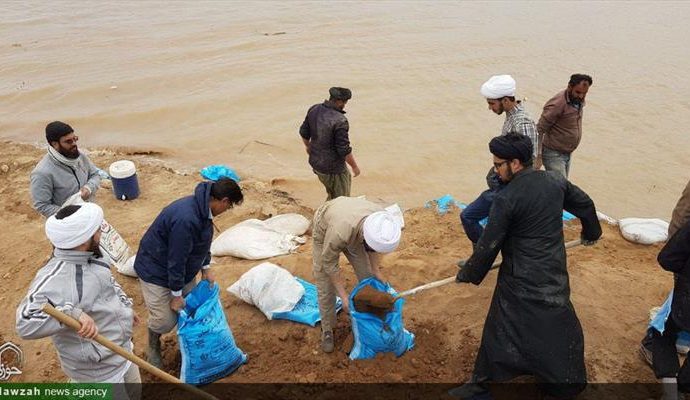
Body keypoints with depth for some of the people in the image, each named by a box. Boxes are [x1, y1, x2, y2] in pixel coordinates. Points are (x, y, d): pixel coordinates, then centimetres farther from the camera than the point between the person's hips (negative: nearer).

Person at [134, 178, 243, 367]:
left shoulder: (202, 208, -8)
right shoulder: (186, 220, -39)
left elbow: (203, 240, 10)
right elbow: (176, 260, -30)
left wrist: (206, 267, 7)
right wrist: (176, 294, -20)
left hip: (182, 268, 9)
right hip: (155, 270, -8)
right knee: (165, 320, -2)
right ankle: (153, 347, 28)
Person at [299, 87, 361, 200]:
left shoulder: (314, 109, -6)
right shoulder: (340, 121, -29)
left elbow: (304, 132, 7)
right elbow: (344, 150, -25)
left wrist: (308, 146, 27)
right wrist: (354, 166, -8)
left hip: (315, 162, 8)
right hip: (333, 168, -8)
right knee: (341, 200, 15)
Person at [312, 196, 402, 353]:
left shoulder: (382, 221, -33)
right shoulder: (340, 232, -47)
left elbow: (372, 247, -7)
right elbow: (329, 263, -28)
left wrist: (376, 270, -5)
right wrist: (344, 296, -22)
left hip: (354, 233, 4)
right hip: (325, 231, -4)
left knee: (367, 276, 6)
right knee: (325, 288, -2)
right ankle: (327, 330, 18)